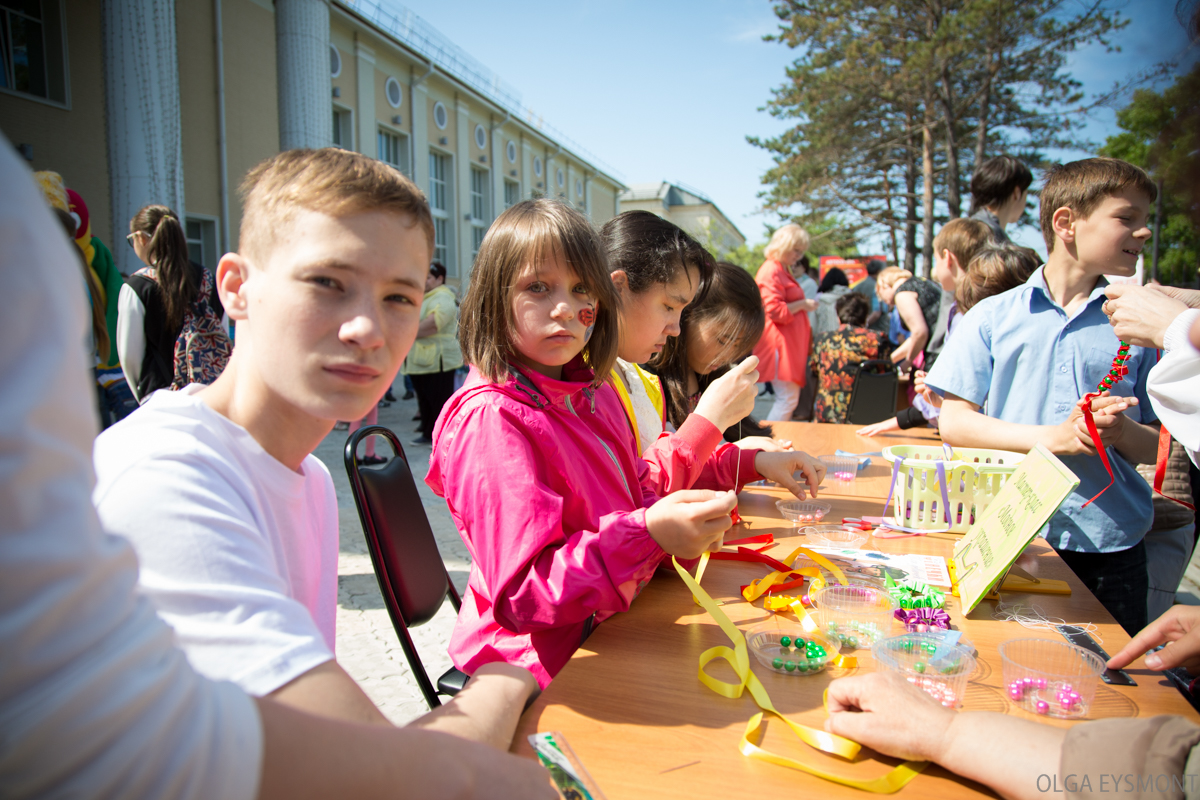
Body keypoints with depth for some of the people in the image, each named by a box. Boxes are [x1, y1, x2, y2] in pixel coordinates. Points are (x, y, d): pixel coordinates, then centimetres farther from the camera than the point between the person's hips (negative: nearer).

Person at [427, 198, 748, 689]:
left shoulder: (593, 391, 6)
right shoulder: (491, 419, -20)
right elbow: (521, 595, -24)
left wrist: (682, 526, -6)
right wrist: (648, 534, -34)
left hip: (604, 634, 8)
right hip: (542, 667, -7)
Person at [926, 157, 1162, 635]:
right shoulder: (993, 317, 1)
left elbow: (1159, 446, 8)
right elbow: (954, 421, -6)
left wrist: (1121, 432, -14)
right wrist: (1054, 437, -16)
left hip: (1111, 544, 2)